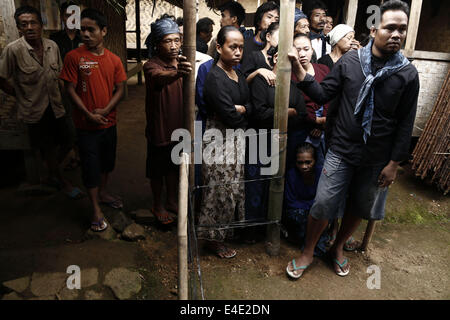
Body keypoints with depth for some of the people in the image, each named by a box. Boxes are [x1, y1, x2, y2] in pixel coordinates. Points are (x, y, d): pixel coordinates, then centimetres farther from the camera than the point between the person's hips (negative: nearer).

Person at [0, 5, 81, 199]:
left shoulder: (52, 46, -1)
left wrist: (59, 94, 6)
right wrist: (20, 96, -5)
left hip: (55, 107, 5)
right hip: (34, 110, -4)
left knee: (66, 143, 12)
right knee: (48, 149, 8)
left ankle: (51, 177, 36)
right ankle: (62, 181, 30)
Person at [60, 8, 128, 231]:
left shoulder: (113, 60, 1)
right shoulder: (74, 57, -8)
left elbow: (120, 89, 1)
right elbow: (70, 89, -9)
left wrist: (105, 110, -13)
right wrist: (89, 114, -16)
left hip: (109, 122, 4)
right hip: (86, 124, -3)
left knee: (107, 161, 18)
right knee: (90, 165, 4)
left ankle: (103, 193, 41)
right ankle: (96, 209, 16)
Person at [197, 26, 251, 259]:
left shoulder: (238, 75, 10)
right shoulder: (215, 78, -16)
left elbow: (250, 105, 8)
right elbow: (229, 116, -22)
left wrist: (239, 109, -12)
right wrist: (243, 111, -4)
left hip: (238, 139, 8)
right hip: (219, 141, -8)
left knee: (235, 187, 16)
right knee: (220, 191, 3)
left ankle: (233, 227, 35)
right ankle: (213, 238, 21)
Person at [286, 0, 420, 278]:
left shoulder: (408, 74, -5)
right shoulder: (350, 62, -5)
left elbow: (406, 124, -2)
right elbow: (324, 95, -3)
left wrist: (394, 163, -3)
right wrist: (302, 75, -19)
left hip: (378, 159, 1)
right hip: (342, 151, -1)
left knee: (359, 208, 17)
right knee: (323, 206, 1)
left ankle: (338, 247, 43)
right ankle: (308, 253, 26)